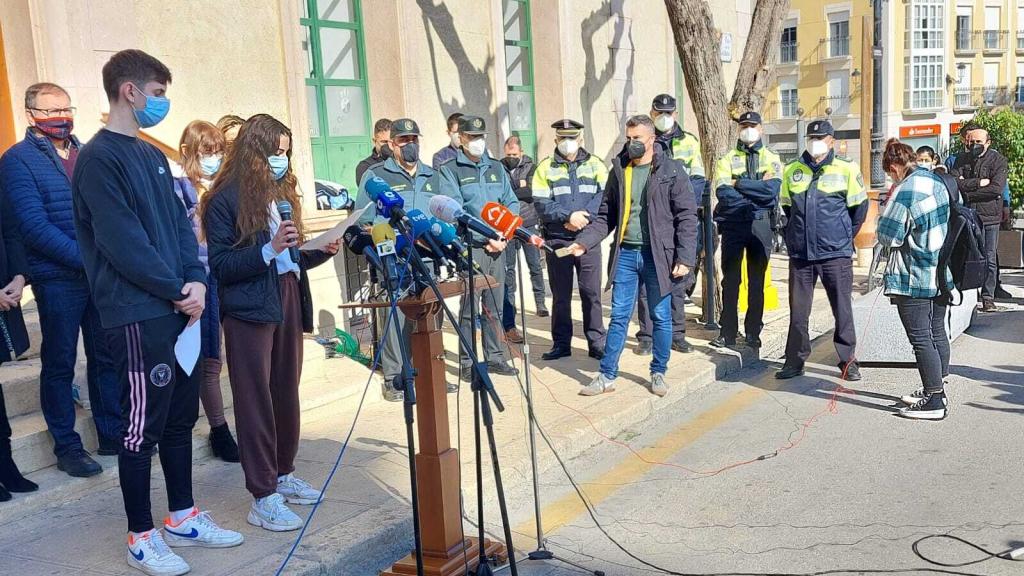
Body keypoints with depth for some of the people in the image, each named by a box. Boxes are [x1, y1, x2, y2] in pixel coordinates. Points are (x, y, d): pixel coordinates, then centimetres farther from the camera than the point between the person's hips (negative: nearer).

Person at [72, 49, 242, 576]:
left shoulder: (152, 154, 15)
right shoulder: (98, 158, -10)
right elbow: (122, 241, -17)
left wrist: (196, 279, -4)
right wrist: (177, 289, -13)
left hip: (178, 306, 8)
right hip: (138, 314, -8)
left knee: (181, 417, 15)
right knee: (143, 427, 1)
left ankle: (183, 517, 28)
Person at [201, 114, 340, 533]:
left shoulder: (282, 193, 13)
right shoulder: (225, 200, -7)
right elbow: (220, 266, -13)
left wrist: (322, 251, 1)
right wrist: (270, 249, -22)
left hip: (288, 304, 7)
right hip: (249, 311, -7)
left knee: (286, 395, 13)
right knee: (256, 402, -2)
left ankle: (283, 474, 28)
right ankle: (263, 497, 4)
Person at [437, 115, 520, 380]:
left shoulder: (496, 167, 16)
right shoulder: (450, 170, -1)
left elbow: (512, 203, 13)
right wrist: (487, 236, -16)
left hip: (497, 246, 5)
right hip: (470, 247, -5)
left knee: (494, 307, 11)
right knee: (469, 308, -3)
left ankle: (495, 357, 21)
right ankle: (467, 363, 6)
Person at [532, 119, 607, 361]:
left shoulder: (595, 165, 9)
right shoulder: (545, 168, 6)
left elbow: (604, 196, -4)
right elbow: (542, 205, -5)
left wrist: (584, 217, -18)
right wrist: (568, 216, -18)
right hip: (557, 239, 0)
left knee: (591, 293, 2)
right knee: (560, 295, 8)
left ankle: (597, 343, 10)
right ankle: (561, 343, 17)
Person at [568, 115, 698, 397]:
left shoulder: (671, 170, -3)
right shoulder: (619, 170, 9)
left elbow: (687, 217, -5)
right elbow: (606, 215, 13)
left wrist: (685, 258, -12)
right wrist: (584, 241, -1)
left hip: (657, 255, -3)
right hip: (625, 253, 3)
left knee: (661, 316, 7)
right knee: (619, 316, 6)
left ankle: (658, 373, 22)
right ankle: (607, 376, 13)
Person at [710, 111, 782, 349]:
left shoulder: (772, 159, 9)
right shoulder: (727, 160, 7)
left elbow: (772, 190, -11)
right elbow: (724, 193, -10)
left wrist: (738, 183, -11)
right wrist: (758, 189, -10)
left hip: (761, 225, 0)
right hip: (733, 224, 0)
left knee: (757, 282, 6)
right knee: (730, 280, 1)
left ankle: (753, 333, 13)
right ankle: (728, 332, 7)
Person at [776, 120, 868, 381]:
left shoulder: (847, 169, -1)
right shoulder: (792, 170, 8)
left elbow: (859, 207, 8)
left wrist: (845, 236, 9)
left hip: (836, 253, -2)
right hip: (800, 252, 3)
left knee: (843, 309, 4)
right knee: (798, 310, 7)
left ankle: (847, 360, 16)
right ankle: (795, 360, 17)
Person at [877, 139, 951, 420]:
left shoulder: (905, 191, -19)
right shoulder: (939, 182, 7)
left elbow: (888, 237, -17)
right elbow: (947, 224, 18)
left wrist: (887, 206, -1)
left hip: (913, 279, -9)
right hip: (942, 274, 9)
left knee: (921, 339, -2)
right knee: (937, 333, 17)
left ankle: (933, 402, 1)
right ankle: (936, 390, 29)